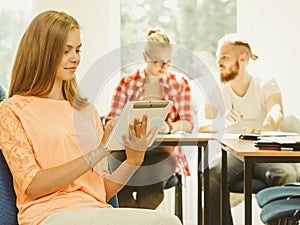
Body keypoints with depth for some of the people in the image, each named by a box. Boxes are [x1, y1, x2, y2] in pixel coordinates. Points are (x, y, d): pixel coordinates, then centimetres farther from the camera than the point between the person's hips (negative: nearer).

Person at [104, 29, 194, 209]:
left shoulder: (180, 83, 13)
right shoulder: (127, 82, 11)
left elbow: (188, 123, 6)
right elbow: (111, 121, 5)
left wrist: (170, 127, -16)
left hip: (163, 149, -1)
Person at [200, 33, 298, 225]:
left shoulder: (266, 85, 5)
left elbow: (277, 113, -16)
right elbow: (201, 126, -2)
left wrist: (263, 128, -41)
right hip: (230, 153, 1)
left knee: (288, 175, -33)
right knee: (213, 175, -32)